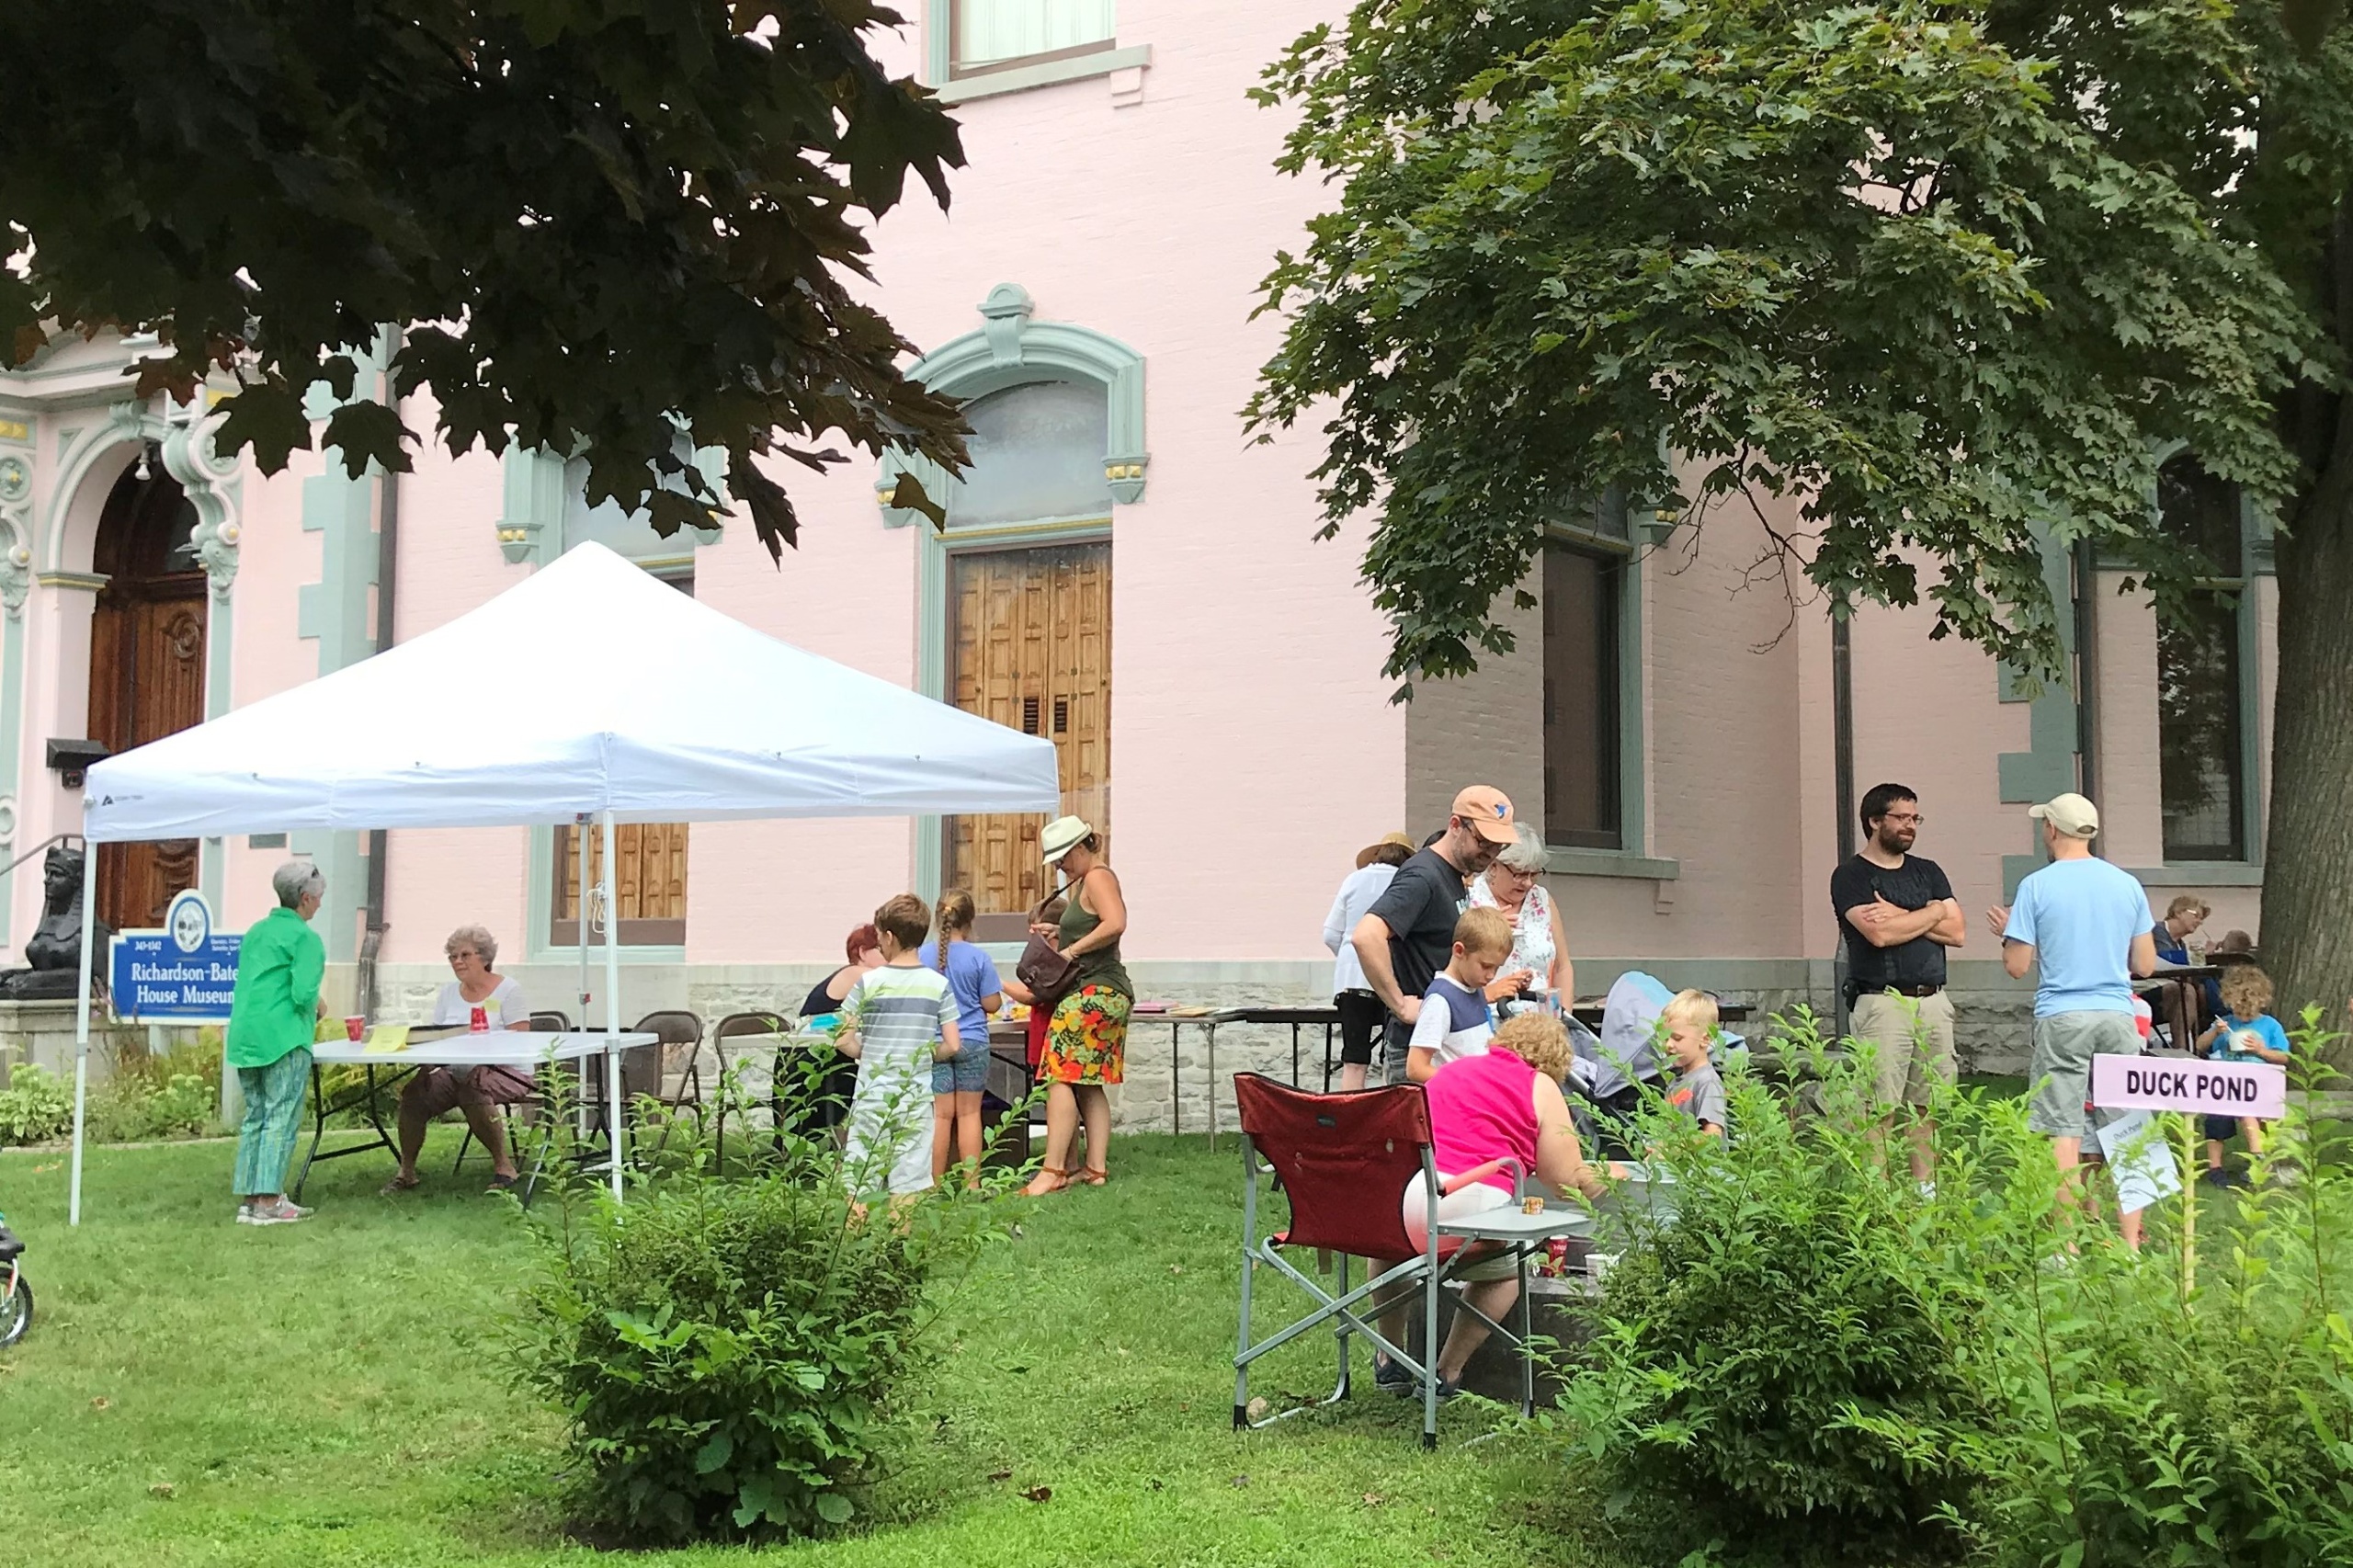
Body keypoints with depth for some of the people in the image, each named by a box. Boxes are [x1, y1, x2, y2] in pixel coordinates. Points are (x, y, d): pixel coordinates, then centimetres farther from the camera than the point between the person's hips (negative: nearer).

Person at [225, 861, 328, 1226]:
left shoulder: (256, 931, 15)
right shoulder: (305, 937, -9)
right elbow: (303, 993, -18)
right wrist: (318, 1005, 4)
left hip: (245, 1036, 8)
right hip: (284, 1038, -8)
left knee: (254, 1116, 12)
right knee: (281, 1117, -5)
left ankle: (248, 1199, 13)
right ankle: (268, 1202, -8)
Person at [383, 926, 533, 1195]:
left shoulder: (508, 991, -2)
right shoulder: (448, 993, 15)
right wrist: (427, 1063, -11)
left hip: (505, 1071, -5)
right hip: (455, 1072, 5)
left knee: (472, 1091, -36)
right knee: (414, 1092, -19)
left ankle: (504, 1166, -20)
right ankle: (406, 1170, -2)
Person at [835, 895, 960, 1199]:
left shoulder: (869, 983, -7)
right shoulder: (939, 985, -2)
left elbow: (843, 1040, -9)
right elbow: (953, 1045, -3)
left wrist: (865, 1054, 9)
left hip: (872, 1096, -2)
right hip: (916, 1095, 2)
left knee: (859, 1184, 4)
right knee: (907, 1187, 6)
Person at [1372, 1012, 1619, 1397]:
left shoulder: (1450, 1070, 30)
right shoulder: (1540, 1087, 13)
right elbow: (1569, 1182, 10)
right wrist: (1607, 1176, 32)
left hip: (1402, 1189, 5)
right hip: (1471, 1202, -5)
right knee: (1508, 1269, 27)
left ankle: (1389, 1360, 40)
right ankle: (1446, 1375, 24)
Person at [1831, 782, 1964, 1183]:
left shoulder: (1928, 872, 19)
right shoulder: (1851, 875, 1)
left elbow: (1957, 932, 8)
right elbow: (1879, 933, -15)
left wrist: (1901, 917, -4)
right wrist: (1932, 912, 0)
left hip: (1934, 1000, 6)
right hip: (1883, 1003, -6)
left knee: (1927, 1107, 5)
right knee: (1879, 1110, -8)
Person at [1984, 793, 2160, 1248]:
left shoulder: (2036, 886, -4)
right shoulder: (2127, 884, 7)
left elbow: (2017, 966, -5)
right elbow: (2145, 964, 10)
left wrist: (2006, 932, 15)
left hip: (2061, 1018, -3)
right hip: (2117, 1018, 3)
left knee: (2063, 1133, -1)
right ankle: (2131, 1243, 6)